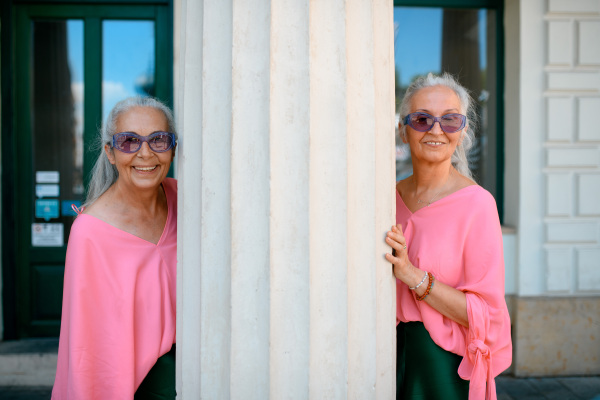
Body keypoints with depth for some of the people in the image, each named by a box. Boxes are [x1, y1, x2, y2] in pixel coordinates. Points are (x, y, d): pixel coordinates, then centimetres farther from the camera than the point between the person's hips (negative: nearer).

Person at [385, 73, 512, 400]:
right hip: (390, 354, 5)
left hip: (444, 365, -4)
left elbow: (487, 314, -16)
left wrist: (412, 274, -24)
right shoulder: (392, 196, 3)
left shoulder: (476, 203, -13)